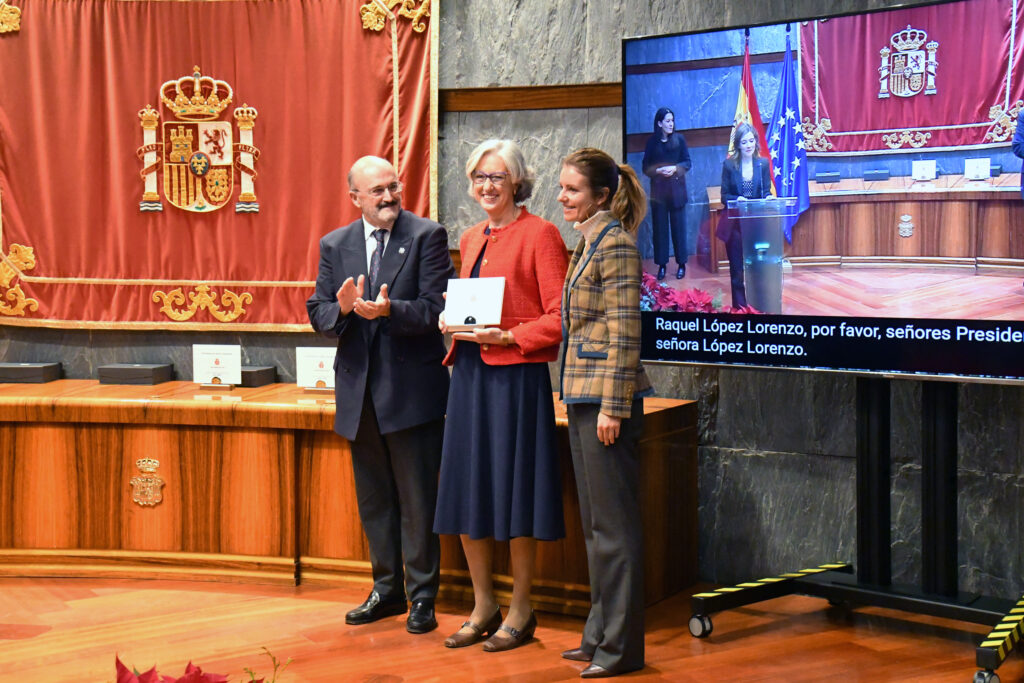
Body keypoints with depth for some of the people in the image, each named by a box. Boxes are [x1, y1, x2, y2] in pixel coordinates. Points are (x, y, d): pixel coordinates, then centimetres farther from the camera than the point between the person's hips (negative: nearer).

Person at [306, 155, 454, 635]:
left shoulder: (427, 236, -4)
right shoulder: (334, 245, 9)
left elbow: (435, 308, -12)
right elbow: (318, 313, 7)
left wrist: (388, 310, -28)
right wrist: (342, 308, -15)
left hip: (412, 387, -5)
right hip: (359, 391, 5)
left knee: (417, 499, 0)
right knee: (373, 497, 14)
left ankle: (422, 596, 11)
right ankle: (387, 590, 27)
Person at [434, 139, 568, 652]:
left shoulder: (539, 234, -6)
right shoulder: (471, 239, 16)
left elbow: (558, 318, -11)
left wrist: (508, 336, -19)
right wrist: (453, 319, 4)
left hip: (516, 374, -7)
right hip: (469, 373, 7)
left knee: (514, 490, -1)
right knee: (466, 491, 9)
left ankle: (521, 611, 13)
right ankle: (483, 608, 22)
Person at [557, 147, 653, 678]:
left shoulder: (614, 244, -12)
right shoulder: (588, 243, 16)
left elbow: (624, 330, -17)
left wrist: (612, 406, -19)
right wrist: (584, 400, 18)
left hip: (605, 399, -10)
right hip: (583, 396, 10)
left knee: (613, 523, -4)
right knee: (594, 522, 15)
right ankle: (601, 633, 24)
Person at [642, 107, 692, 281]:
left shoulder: (679, 139, 3)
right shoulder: (652, 142, 4)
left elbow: (687, 162, 4)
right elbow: (645, 167, 5)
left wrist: (675, 168, -14)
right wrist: (658, 171, -14)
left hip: (677, 189, 0)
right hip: (658, 190, 1)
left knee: (679, 226, 2)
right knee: (659, 227, 1)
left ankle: (682, 264, 9)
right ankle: (661, 265, 7)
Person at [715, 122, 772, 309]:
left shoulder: (763, 164, 4)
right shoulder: (729, 165, -1)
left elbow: (767, 193, 5)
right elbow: (724, 196, -1)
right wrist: (737, 199, -21)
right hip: (735, 224, -1)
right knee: (737, 270, 1)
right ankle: (739, 308, 7)